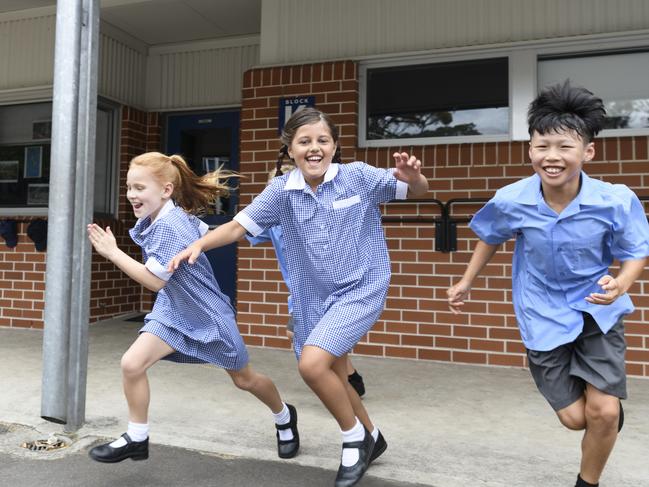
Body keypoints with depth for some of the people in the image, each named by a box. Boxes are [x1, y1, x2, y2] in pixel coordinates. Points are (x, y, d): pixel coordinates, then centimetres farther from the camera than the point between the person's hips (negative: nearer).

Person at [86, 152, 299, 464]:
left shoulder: (168, 225, -29)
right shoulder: (174, 216, -4)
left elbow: (154, 280, -27)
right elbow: (206, 232, 12)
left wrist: (112, 253, -23)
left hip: (208, 314, -7)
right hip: (173, 311, 7)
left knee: (244, 379, 12)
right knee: (131, 364, -10)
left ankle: (285, 419, 40)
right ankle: (137, 439, 12)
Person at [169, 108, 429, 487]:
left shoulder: (359, 176, -12)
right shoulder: (281, 191, -5)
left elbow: (418, 190, -5)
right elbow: (238, 226, -4)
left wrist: (412, 177, -29)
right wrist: (198, 245, -20)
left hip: (361, 289, -5)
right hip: (314, 298, 5)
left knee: (312, 364, -21)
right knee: (332, 377, 16)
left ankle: (355, 438, 8)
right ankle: (370, 437, 45)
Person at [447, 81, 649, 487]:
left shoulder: (616, 201, -22)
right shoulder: (510, 201, -19)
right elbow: (491, 238, 3)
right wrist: (467, 282, 9)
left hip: (598, 311, 0)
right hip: (544, 315, 1)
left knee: (603, 412, -5)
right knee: (574, 417, 3)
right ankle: (609, 405, 43)